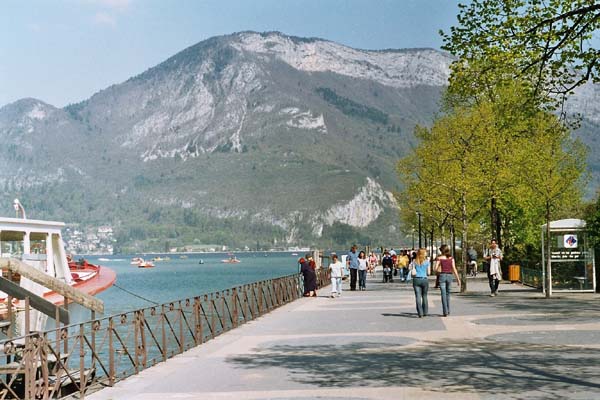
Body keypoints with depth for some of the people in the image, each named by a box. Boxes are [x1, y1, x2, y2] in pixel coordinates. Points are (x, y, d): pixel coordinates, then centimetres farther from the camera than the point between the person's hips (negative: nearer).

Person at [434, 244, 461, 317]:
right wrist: (458, 279, -1)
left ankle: (445, 312, -7)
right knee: (448, 294, 17)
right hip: (449, 276, 3)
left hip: (442, 276, -3)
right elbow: (454, 269, -3)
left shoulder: (439, 258, -2)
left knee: (443, 294, -1)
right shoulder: (451, 258, 3)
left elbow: (436, 269, -8)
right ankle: (448, 311, 22)